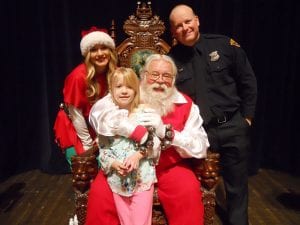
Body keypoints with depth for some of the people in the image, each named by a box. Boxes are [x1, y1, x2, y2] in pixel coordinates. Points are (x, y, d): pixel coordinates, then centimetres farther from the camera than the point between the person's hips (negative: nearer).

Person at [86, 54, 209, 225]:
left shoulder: (186, 105, -1)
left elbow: (201, 147, -9)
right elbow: (98, 112, -23)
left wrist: (165, 132, -25)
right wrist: (140, 134, -31)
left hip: (170, 166, 1)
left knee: (189, 192, -25)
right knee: (100, 192, -21)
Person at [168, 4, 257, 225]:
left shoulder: (224, 44, -1)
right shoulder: (171, 60, 0)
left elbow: (248, 82, 4)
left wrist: (247, 118, 4)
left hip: (232, 127, 1)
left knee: (237, 186, 15)